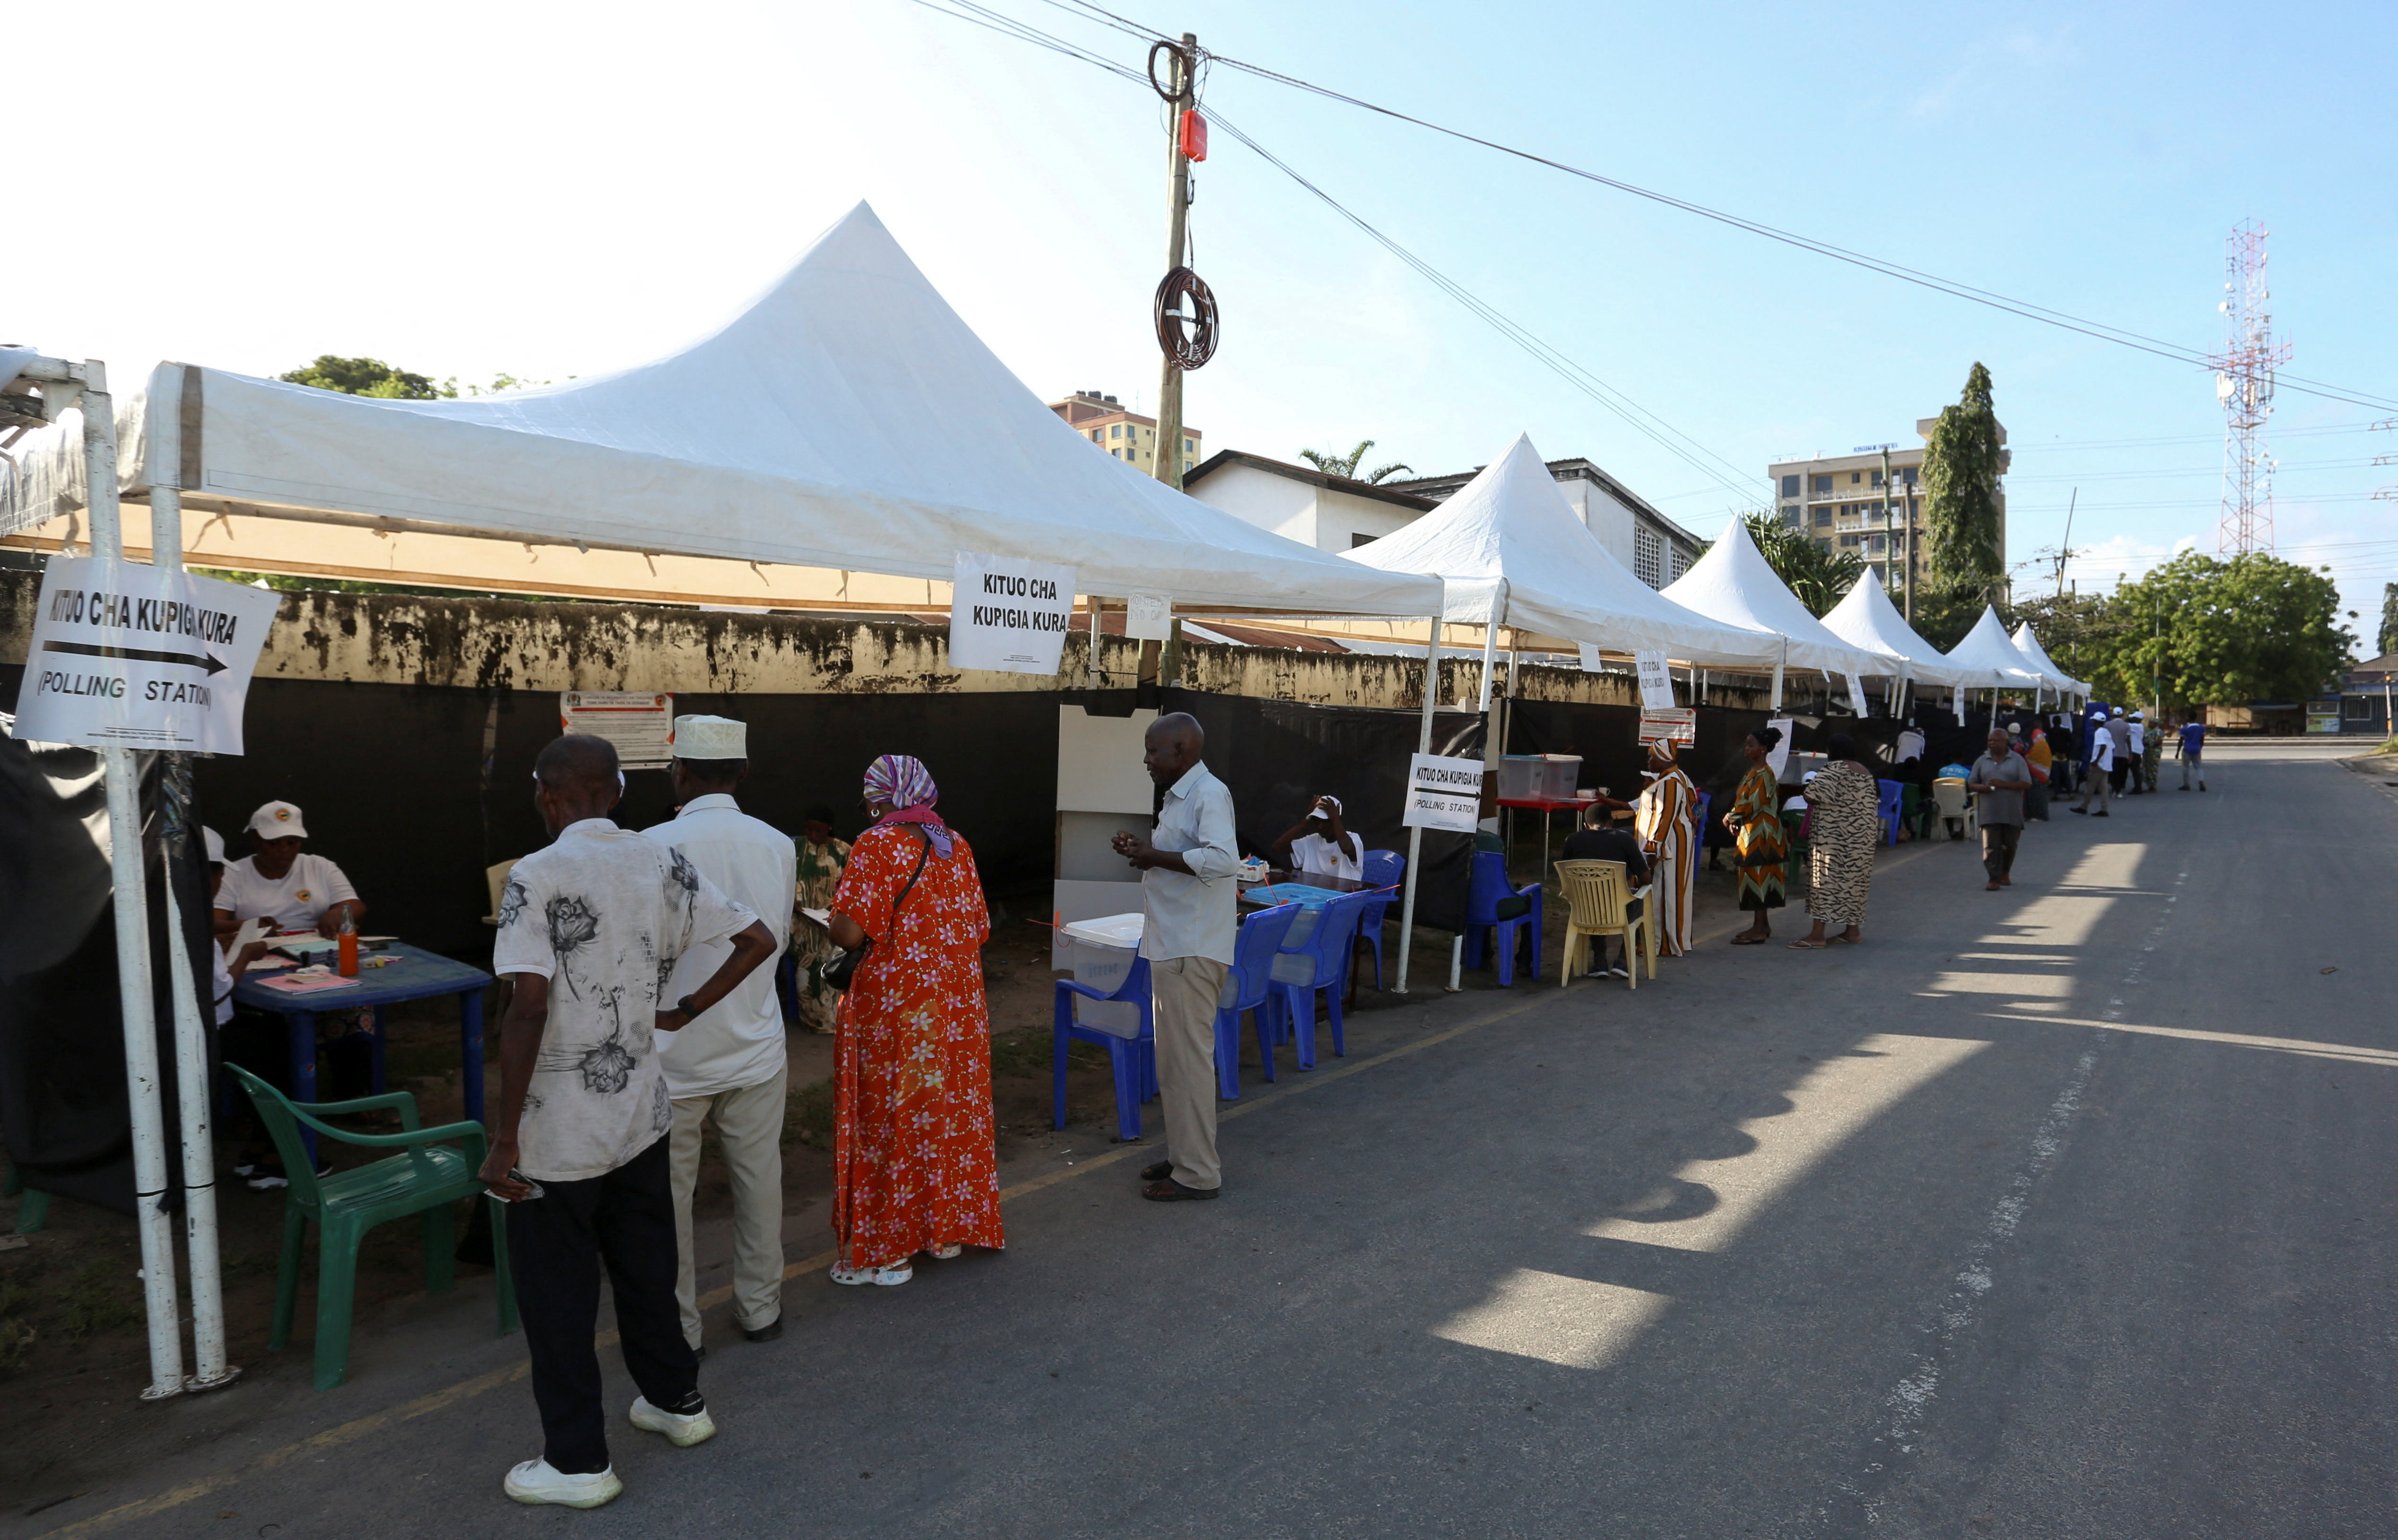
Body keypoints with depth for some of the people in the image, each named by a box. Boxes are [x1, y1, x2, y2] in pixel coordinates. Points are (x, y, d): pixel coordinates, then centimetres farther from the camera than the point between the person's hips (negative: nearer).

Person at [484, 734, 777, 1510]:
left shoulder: (538, 876, -17)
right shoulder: (665, 864, 0)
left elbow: (528, 1009, -23)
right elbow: (758, 939, 2)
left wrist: (504, 1139, -17)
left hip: (560, 1131, -5)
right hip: (641, 1113, 6)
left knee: (556, 1294, 10)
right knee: (645, 1268, 22)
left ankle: (578, 1461, 22)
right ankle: (677, 1400, 38)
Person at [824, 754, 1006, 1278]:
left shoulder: (876, 845, -12)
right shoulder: (957, 844, 5)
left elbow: (849, 932, -19)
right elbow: (980, 929, 8)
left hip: (893, 1007, -6)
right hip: (959, 1004, 6)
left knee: (889, 1119, 5)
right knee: (951, 1114, 15)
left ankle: (888, 1252, 14)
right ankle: (947, 1231, 28)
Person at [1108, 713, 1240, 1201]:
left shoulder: (1209, 794, -15)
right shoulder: (1179, 796, 16)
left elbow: (1223, 860, -29)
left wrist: (1157, 857, -20)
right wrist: (1145, 850, 8)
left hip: (1192, 952, -10)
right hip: (1172, 945, 10)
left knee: (1188, 1057, -4)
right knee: (1175, 1056, 17)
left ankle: (1197, 1174, 5)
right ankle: (1184, 1154, 28)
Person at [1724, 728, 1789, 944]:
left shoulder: (1764, 775, -16)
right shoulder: (1753, 772, 14)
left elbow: (1752, 804, -22)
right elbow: (1743, 799, 17)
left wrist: (1731, 818, -9)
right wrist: (1734, 819, 3)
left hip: (1760, 834, -10)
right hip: (1752, 832, 10)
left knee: (1758, 877, -7)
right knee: (1759, 878, 13)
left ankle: (1759, 931, -4)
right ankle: (1763, 926, 20)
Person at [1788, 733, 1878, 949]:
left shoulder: (1835, 768, -12)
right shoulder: (1865, 772, 13)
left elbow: (1815, 793, -25)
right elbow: (1875, 801, 19)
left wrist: (1808, 793, -4)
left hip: (1834, 836, -8)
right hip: (1862, 836, 8)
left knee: (1826, 878, -8)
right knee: (1853, 879, 15)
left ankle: (1818, 935, -11)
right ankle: (1853, 930, 20)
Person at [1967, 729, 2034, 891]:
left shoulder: (2017, 760, 3)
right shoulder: (1982, 761, 11)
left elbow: (2026, 784, -5)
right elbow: (1971, 784, 13)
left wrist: (2003, 784, -16)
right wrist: (1982, 788, -10)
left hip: (2012, 813, -1)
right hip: (1989, 813, 1)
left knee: (2010, 845, 7)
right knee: (1991, 846, -7)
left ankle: (2005, 873, 29)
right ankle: (1994, 879, -6)